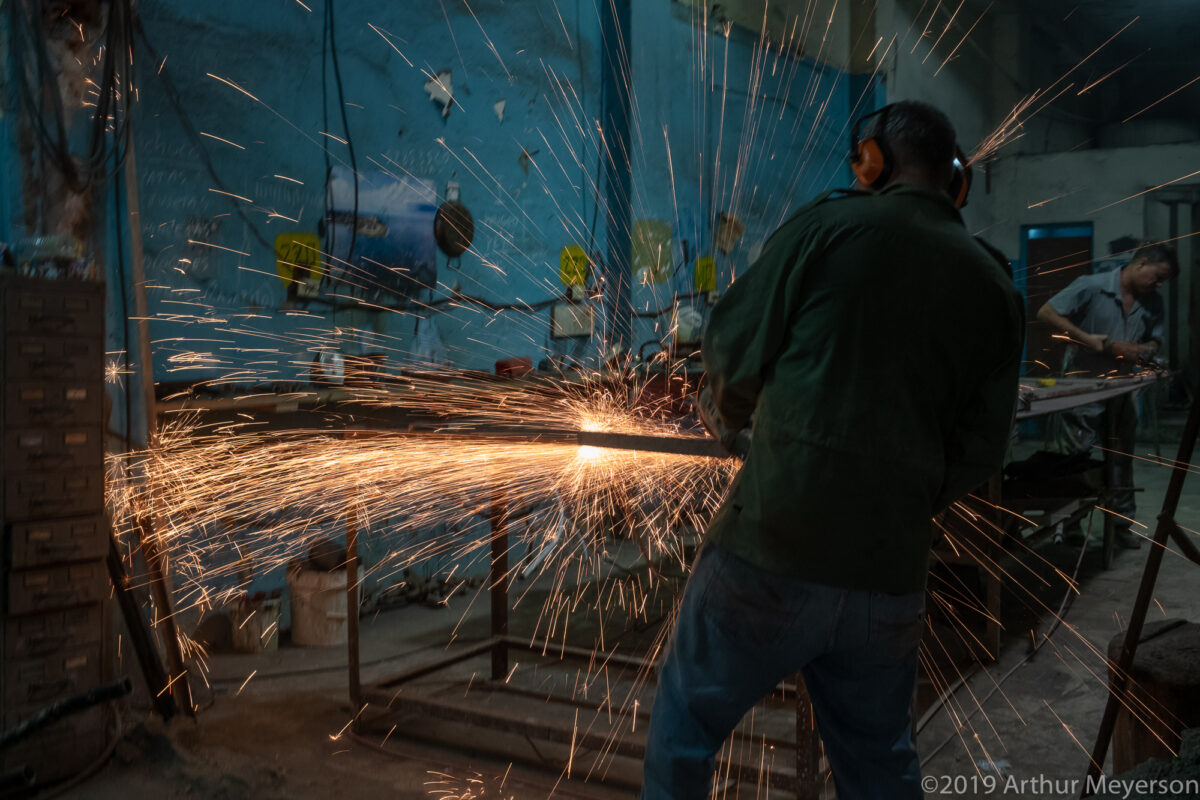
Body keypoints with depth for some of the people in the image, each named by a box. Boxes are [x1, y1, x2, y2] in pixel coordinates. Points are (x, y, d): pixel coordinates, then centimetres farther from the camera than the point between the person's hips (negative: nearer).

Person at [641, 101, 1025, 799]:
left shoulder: (831, 225, -4)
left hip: (772, 551, -4)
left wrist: (736, 412, 20)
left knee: (685, 725, 14)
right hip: (891, 576, 5)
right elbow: (978, 454, 7)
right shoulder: (996, 288, 8)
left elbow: (732, 350, -1)